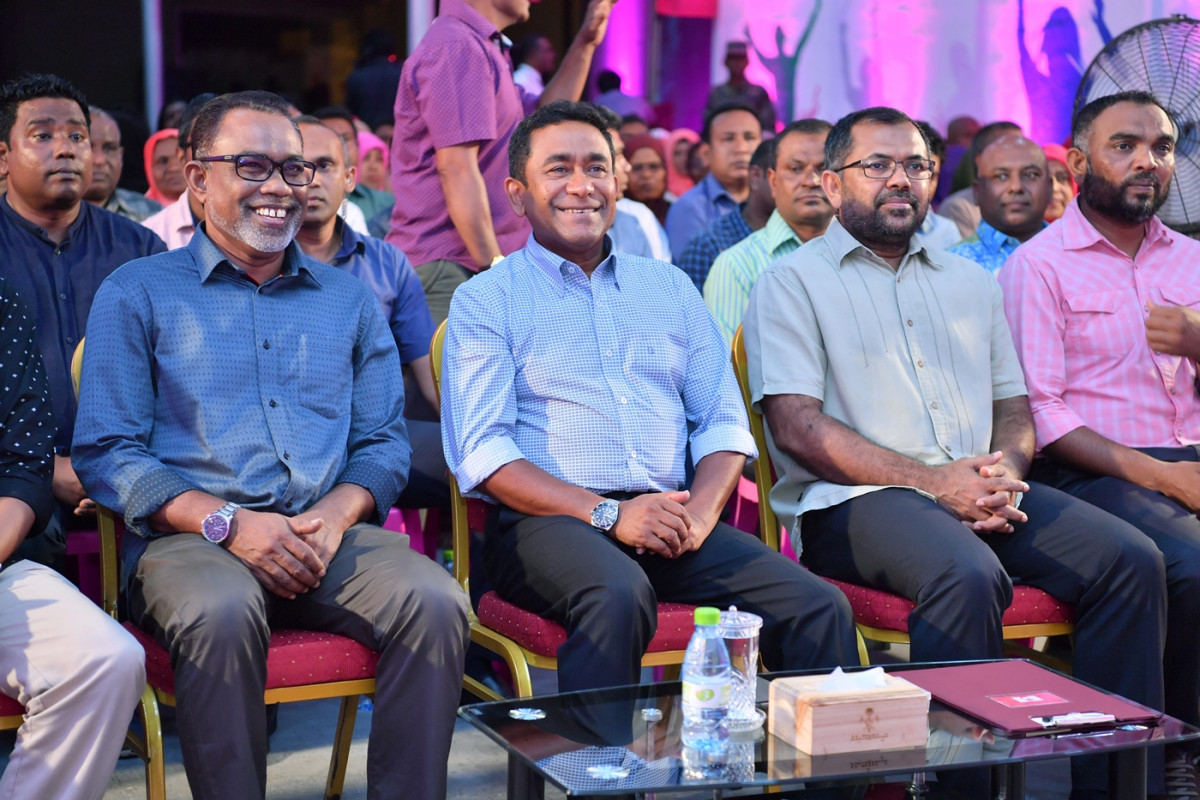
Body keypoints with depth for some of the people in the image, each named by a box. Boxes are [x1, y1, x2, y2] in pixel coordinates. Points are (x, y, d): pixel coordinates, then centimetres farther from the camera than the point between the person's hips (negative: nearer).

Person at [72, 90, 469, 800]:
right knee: (222, 613, -38)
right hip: (189, 538, -3)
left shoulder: (350, 300, 21)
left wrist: (337, 511, -8)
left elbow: (384, 442, 16)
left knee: (437, 602, -27)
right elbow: (106, 452, 1)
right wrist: (226, 522, -13)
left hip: (330, 535, 3)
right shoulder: (137, 294, 10)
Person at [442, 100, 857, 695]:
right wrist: (607, 514, -15)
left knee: (820, 608, -19)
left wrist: (699, 514, -5)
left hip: (669, 519, 4)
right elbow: (483, 452, -4)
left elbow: (724, 422, 16)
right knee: (618, 595, -38)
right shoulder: (485, 300, 7)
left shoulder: (669, 287, 22)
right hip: (550, 522, -4)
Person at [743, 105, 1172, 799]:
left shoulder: (969, 280, 25)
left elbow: (1014, 407, 22)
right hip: (853, 501, -6)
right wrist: (933, 482, -15)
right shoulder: (794, 282, 5)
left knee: (1131, 559, -17)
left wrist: (1006, 470, -4)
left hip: (979, 492, 6)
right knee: (968, 576, -36)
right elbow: (798, 429, -7)